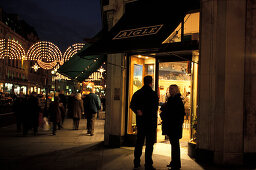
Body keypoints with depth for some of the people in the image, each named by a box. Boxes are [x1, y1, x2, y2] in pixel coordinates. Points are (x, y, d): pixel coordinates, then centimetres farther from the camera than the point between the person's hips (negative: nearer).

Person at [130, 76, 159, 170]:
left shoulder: (137, 93, 4)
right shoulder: (153, 94, -11)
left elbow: (132, 105, 0)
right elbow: (155, 109, -12)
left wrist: (138, 111, -4)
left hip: (140, 121, 5)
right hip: (151, 121, -5)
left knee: (139, 142, 14)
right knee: (149, 143, 1)